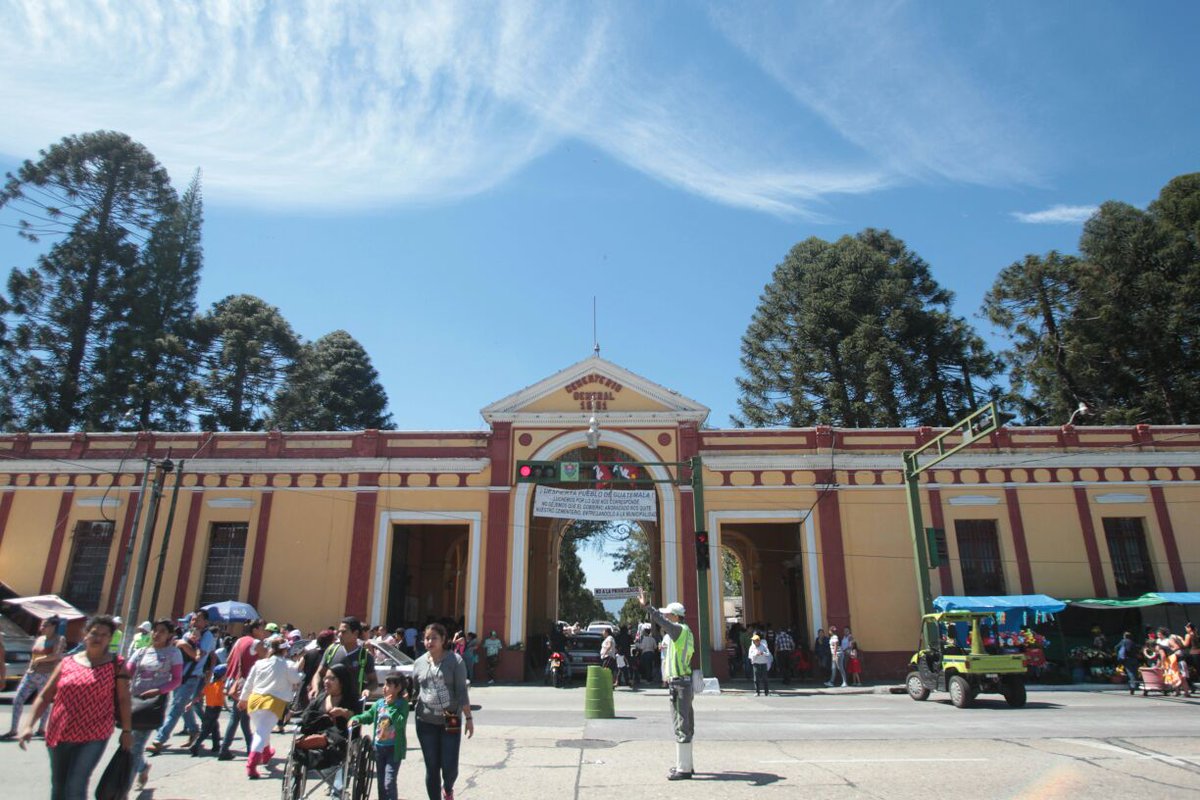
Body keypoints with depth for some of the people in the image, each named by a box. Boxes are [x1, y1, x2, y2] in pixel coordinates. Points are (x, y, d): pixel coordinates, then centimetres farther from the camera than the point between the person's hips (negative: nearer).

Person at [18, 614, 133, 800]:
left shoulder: (116, 666, -2)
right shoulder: (67, 663, 5)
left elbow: (123, 700, -2)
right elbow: (44, 696, 8)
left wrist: (127, 731, -4)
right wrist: (28, 725, -3)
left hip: (93, 737, -4)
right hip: (59, 735, 4)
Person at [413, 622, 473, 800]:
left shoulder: (454, 661, -7)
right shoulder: (419, 662, 3)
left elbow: (461, 691, -8)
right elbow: (414, 690, 14)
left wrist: (468, 718, -10)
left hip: (451, 721, -2)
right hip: (426, 722, 2)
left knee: (450, 767, 1)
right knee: (431, 767, 6)